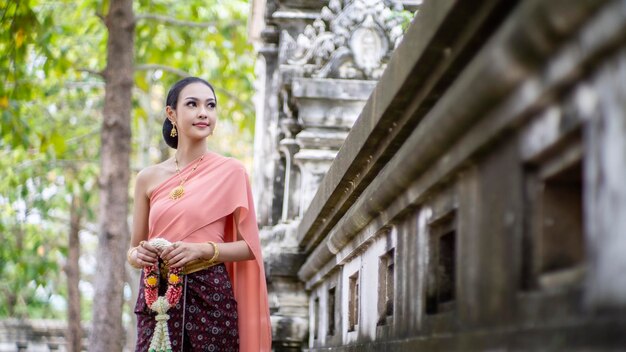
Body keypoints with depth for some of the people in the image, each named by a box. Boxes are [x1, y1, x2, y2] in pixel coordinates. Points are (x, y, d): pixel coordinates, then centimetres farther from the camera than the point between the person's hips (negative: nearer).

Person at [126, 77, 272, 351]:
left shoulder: (230, 172, 1)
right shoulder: (149, 177, 9)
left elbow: (249, 246, 1)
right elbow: (133, 248, 15)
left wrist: (204, 250, -14)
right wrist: (138, 255, -7)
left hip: (211, 296, -2)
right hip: (157, 299, 2)